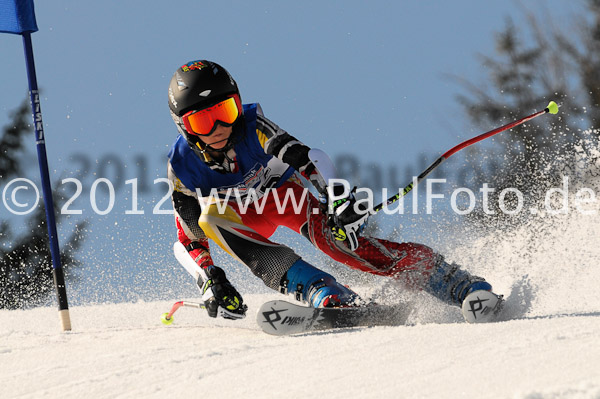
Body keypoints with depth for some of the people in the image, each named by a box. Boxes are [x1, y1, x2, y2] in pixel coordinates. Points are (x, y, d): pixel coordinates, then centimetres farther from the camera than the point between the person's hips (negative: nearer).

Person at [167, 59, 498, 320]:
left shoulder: (252, 125, -29)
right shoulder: (182, 166, -23)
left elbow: (302, 157, -39)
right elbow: (188, 235, -13)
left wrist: (335, 196, -56)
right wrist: (209, 280, -28)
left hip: (286, 190, -2)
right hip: (243, 214, 2)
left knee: (333, 236, -30)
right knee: (210, 217, -33)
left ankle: (458, 285, -32)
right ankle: (321, 291, -44)